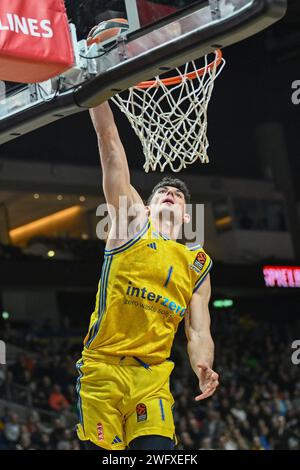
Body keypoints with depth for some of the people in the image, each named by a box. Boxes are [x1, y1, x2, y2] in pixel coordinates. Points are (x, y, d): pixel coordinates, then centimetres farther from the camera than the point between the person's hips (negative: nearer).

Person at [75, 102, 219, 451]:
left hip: (152, 379, 2)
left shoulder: (198, 263, 16)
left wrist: (203, 369, -12)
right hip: (102, 370, -2)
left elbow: (198, 332, 10)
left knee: (159, 450, -15)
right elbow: (109, 141, 4)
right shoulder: (133, 222, 9)